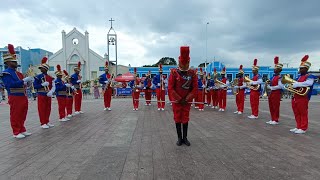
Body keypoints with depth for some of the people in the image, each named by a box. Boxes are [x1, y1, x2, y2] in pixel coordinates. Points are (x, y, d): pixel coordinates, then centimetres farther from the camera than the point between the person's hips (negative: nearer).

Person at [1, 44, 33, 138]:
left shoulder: (18, 73, 16)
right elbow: (10, 84, -22)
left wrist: (28, 81, -3)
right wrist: (23, 80, -26)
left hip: (23, 97, 8)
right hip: (15, 97, -8)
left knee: (22, 115, 14)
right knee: (15, 116, 3)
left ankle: (22, 130, 25)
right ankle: (16, 132, 12)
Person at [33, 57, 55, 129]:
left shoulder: (50, 77, 7)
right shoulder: (38, 77, -3)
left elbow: (53, 86, 1)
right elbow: (35, 86, -8)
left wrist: (51, 92, -17)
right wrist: (42, 84, -23)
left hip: (48, 95, 4)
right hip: (41, 95, -4)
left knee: (48, 109, 10)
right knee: (42, 109, 0)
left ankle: (47, 122, 22)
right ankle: (43, 123, 8)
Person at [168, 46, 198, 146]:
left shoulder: (192, 73, -3)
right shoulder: (174, 72, -10)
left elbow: (195, 88, -3)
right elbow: (170, 88, -11)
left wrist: (187, 99, -9)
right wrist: (179, 99, -13)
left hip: (187, 101, 2)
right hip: (176, 101, -1)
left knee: (185, 119, 10)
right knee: (177, 119, 6)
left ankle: (185, 138, 22)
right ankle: (179, 138, 19)